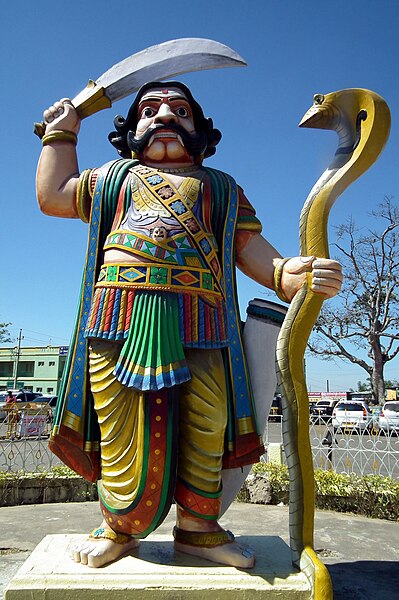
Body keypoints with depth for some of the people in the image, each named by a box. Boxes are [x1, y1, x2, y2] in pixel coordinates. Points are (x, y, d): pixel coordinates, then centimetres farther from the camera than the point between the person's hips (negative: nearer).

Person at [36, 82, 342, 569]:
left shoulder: (222, 187, 24)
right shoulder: (114, 177, 28)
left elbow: (249, 247, 13)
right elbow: (53, 196, 28)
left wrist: (288, 274, -8)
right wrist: (61, 132, 37)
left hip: (199, 325, 1)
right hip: (119, 318, 0)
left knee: (204, 431, -1)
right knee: (126, 438, -3)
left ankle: (198, 528, 22)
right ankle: (119, 527, 22)